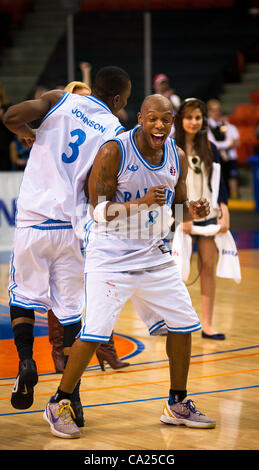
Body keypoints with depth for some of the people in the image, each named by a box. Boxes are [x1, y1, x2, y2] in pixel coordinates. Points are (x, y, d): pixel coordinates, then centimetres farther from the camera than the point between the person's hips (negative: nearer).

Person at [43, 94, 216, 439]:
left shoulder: (177, 157, 1)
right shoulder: (114, 152, -16)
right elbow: (99, 211, -15)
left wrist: (193, 211, -9)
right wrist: (142, 202, -29)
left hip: (154, 255, 6)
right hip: (111, 255, -6)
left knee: (183, 324, 6)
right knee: (95, 332, -12)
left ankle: (177, 406, 22)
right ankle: (59, 404, 5)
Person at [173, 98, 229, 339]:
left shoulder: (210, 148, 10)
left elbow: (218, 183, 11)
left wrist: (225, 214, 1)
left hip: (208, 215, 3)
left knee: (208, 267, 0)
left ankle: (207, 324, 3)